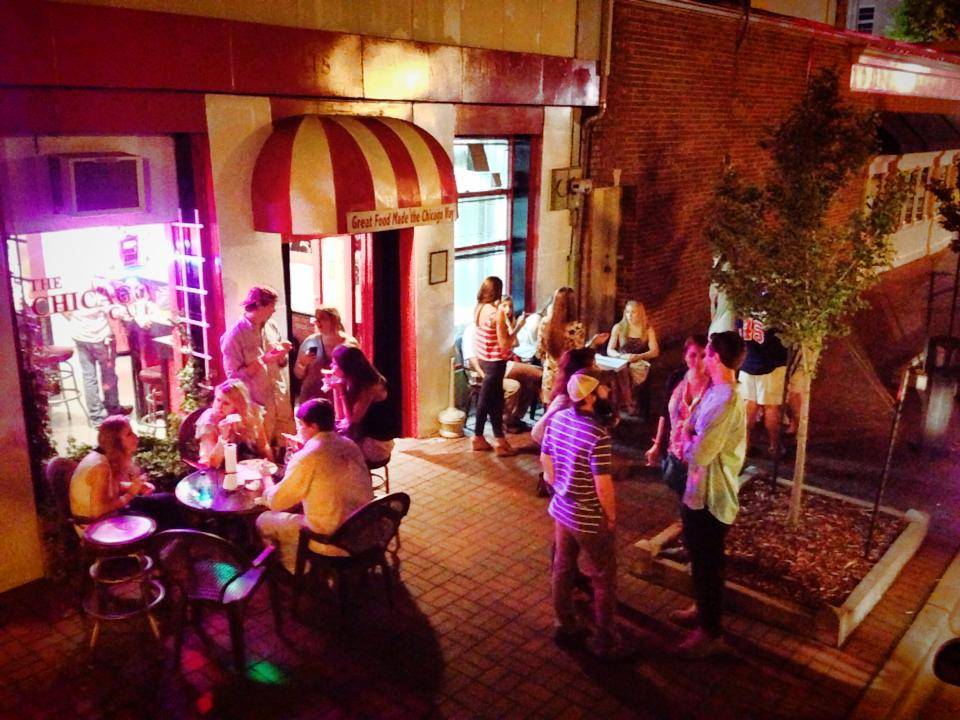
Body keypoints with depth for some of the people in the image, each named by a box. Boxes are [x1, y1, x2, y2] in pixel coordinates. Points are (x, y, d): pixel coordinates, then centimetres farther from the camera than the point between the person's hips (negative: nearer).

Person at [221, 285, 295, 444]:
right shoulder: (234, 335, -14)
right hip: (256, 406, -6)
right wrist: (263, 360, -22)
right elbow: (234, 376, -15)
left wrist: (282, 354, -7)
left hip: (280, 401, 6)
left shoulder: (270, 326, 6)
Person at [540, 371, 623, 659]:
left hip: (561, 510, 7)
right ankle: (605, 641, 24)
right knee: (603, 579, 11)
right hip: (591, 519, -7)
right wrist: (611, 516, -8)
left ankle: (565, 628, 36)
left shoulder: (557, 419, -6)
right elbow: (603, 486, -25)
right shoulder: (598, 435, -28)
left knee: (562, 569, 20)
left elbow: (545, 460, 7)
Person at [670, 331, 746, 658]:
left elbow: (700, 453, -29)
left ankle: (710, 632, 24)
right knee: (699, 557, 25)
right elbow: (698, 438, 12)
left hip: (711, 495, -10)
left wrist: (686, 437, -9)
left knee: (708, 563, 7)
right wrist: (689, 441, -9)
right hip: (699, 491, 10)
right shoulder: (717, 392, 5)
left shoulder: (726, 400, -27)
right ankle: (703, 610, 45)